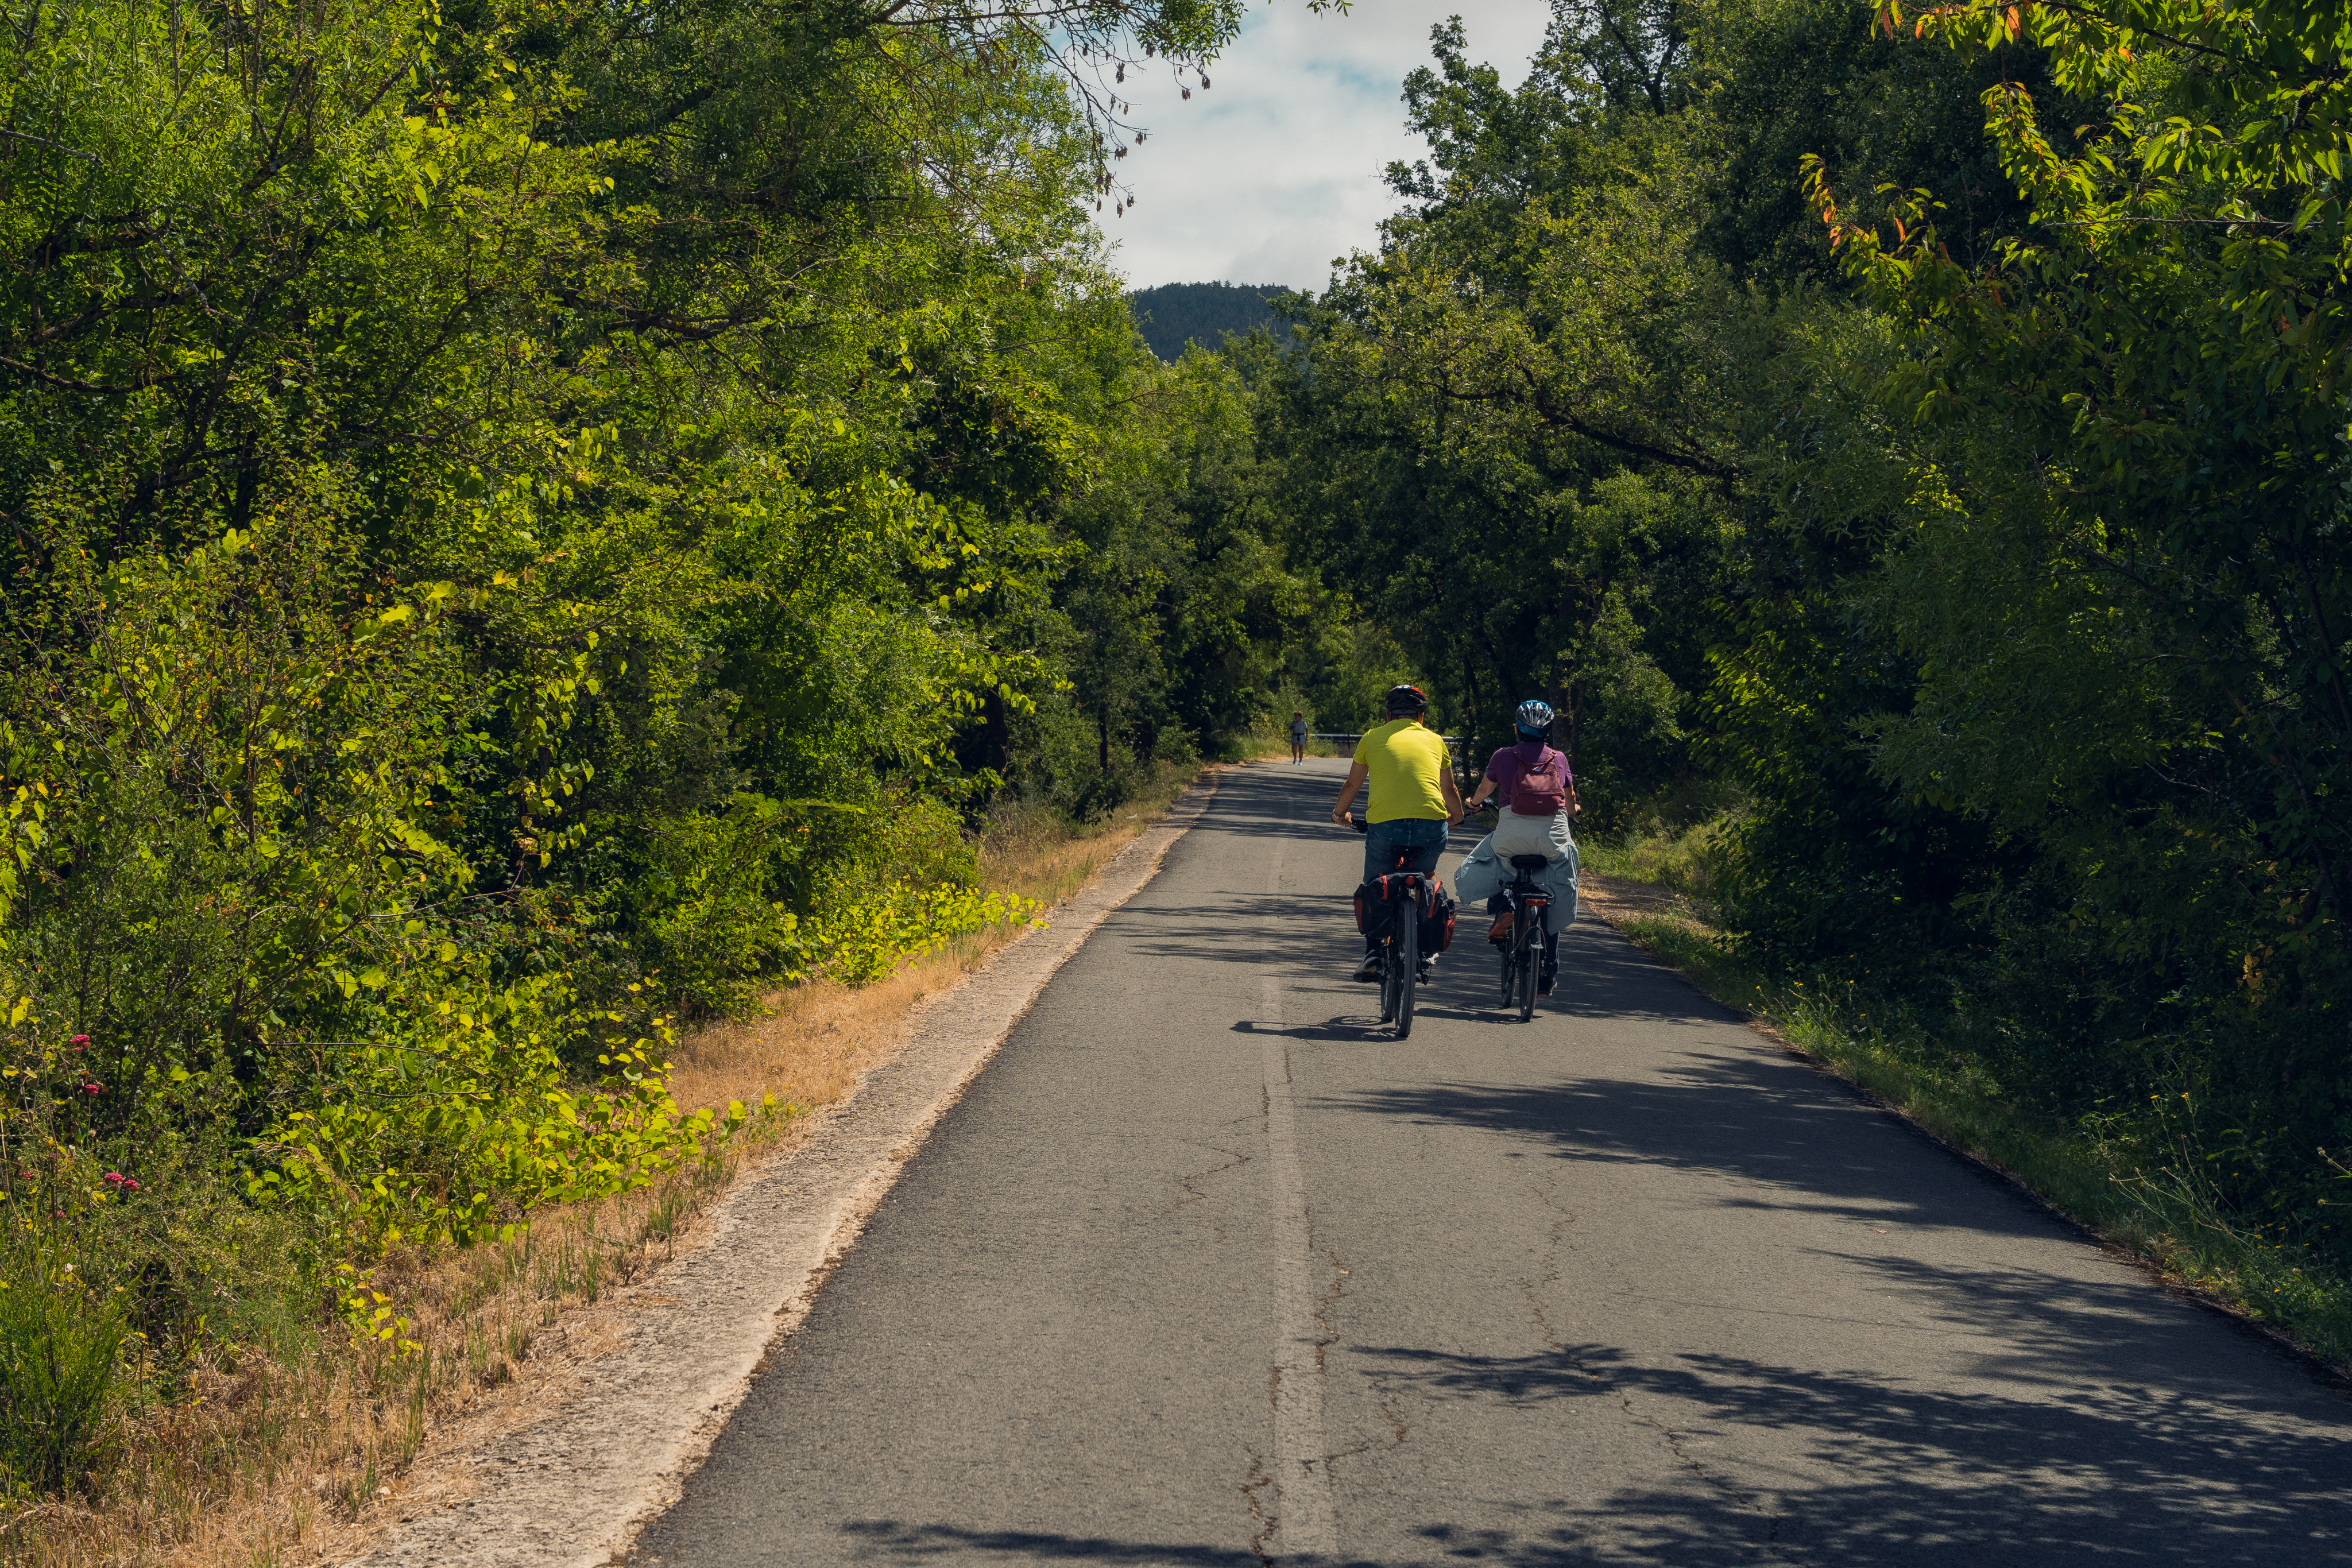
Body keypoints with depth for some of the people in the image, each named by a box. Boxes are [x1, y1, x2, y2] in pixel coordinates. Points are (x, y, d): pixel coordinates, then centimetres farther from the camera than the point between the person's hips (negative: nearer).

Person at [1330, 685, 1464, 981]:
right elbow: (1450, 790, 35)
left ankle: (1373, 954, 2)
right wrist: (1457, 816, 55)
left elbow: (1352, 786, 28)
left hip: (1384, 825, -1)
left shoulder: (1373, 738, 16)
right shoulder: (1434, 740, 20)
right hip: (1432, 825, 1)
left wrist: (1340, 813, 49)